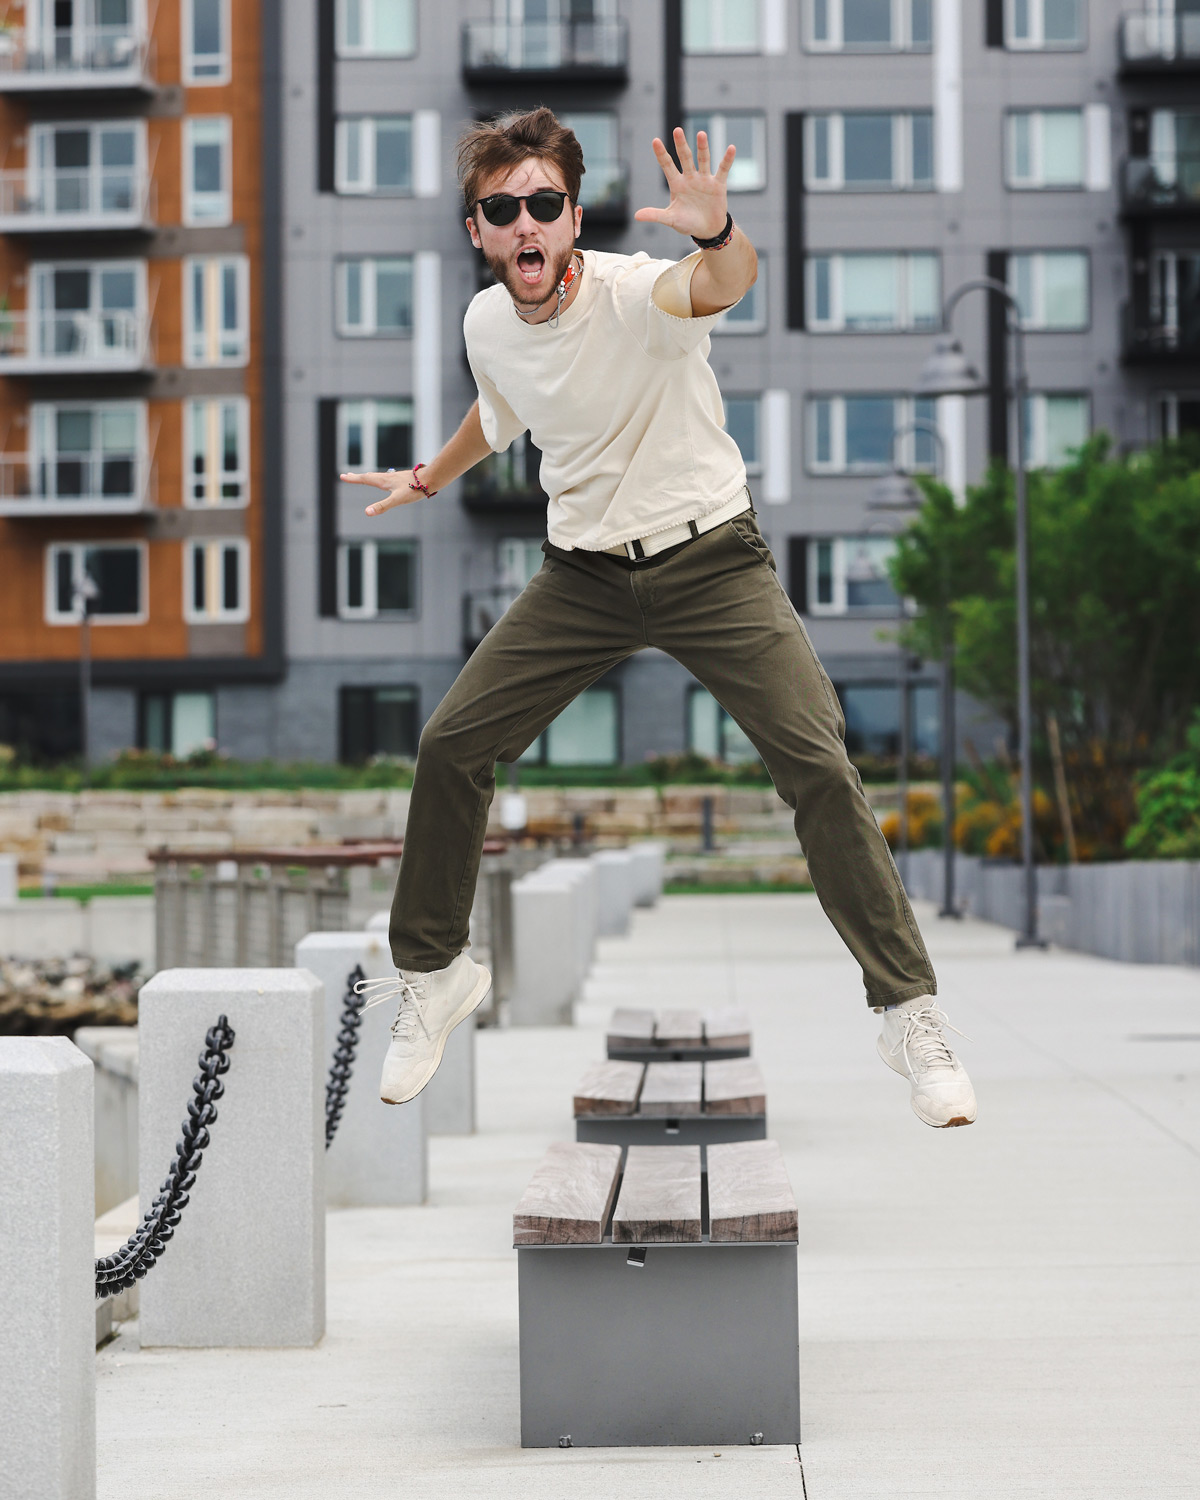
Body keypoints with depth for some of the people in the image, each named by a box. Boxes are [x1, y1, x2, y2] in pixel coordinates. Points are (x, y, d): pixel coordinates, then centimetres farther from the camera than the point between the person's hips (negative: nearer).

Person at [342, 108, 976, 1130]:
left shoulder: (633, 293, -22)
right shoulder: (486, 326, -4)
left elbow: (723, 285, -48)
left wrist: (717, 235, -70)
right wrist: (432, 477, 36)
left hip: (711, 557, -5)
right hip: (584, 574, 5)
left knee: (819, 765, -18)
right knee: (450, 748, -3)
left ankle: (909, 1009, -5)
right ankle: (433, 971, 20)